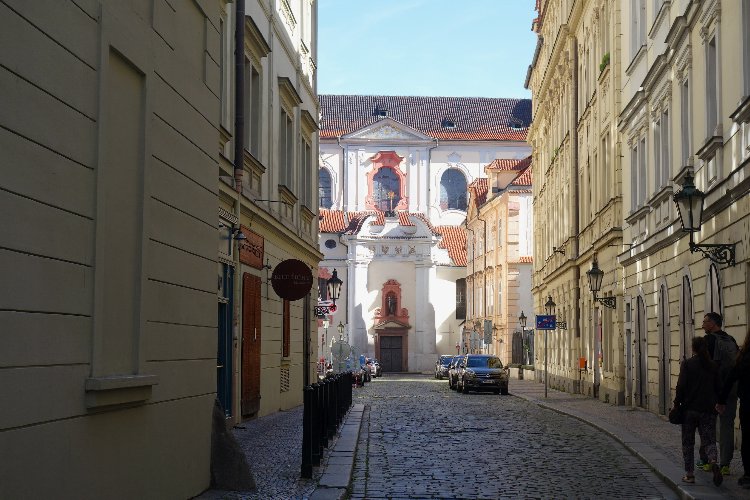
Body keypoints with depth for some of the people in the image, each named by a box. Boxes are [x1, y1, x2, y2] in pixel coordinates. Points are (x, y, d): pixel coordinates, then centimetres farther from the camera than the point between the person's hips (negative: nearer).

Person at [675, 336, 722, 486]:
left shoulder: (687, 364, -7)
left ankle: (689, 474, 9)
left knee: (688, 443, 10)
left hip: (690, 409, -2)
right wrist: (716, 403, 21)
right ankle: (713, 462, -24)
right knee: (709, 441, 5)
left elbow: (681, 386, -12)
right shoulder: (713, 365, 4)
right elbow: (718, 388, 7)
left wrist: (677, 403, -3)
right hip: (708, 410, 2)